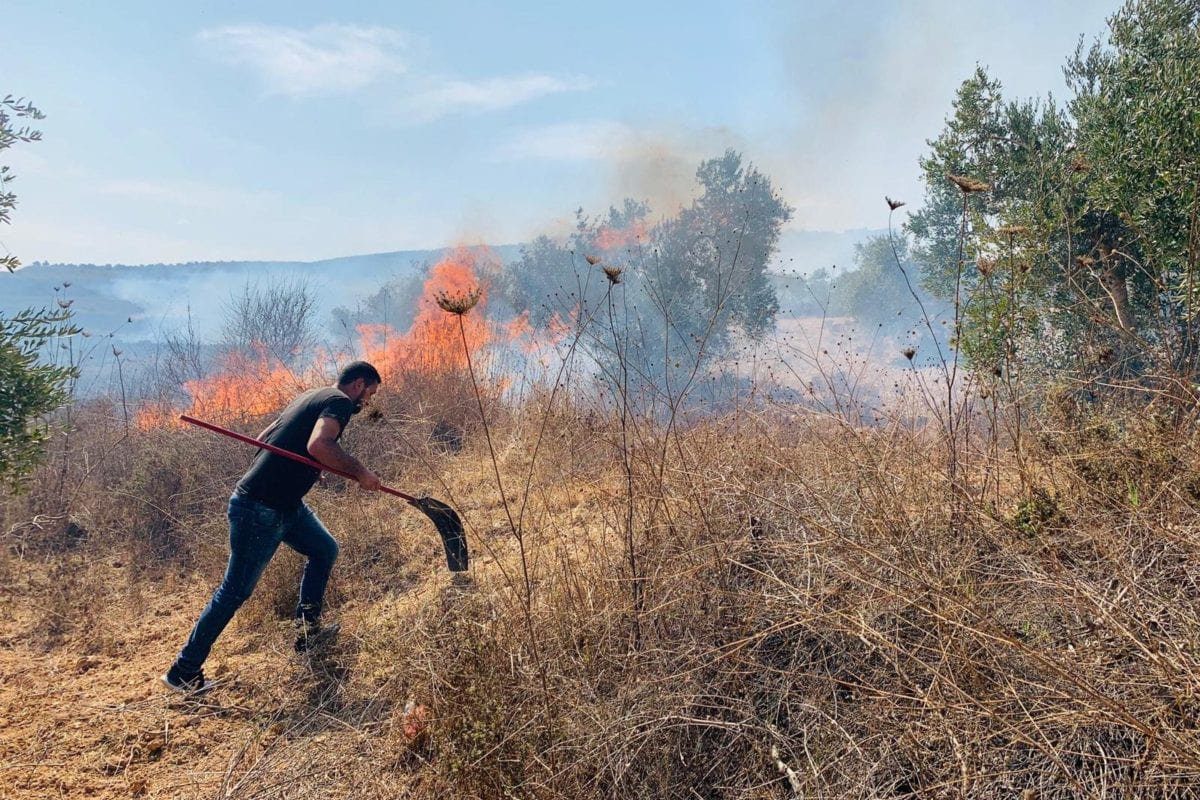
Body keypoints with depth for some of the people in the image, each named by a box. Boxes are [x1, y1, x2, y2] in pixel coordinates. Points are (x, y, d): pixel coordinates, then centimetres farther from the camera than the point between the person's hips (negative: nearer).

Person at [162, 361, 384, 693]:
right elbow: (318, 445, -33)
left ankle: (307, 631, 24)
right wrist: (359, 472, -21)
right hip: (259, 510, -10)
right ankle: (184, 671, 10)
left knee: (324, 550, 18)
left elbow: (264, 439, 19)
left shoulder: (313, 397, 15)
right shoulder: (340, 402, -12)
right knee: (236, 590, -1)